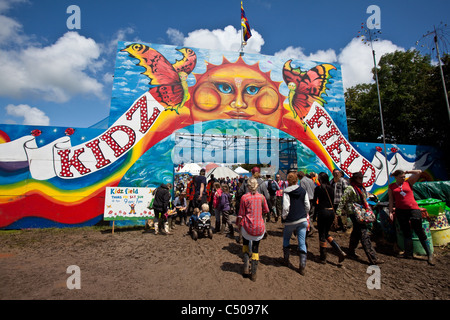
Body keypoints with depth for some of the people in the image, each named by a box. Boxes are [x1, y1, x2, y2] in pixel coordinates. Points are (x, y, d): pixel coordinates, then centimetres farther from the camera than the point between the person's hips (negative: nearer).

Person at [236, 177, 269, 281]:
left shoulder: (244, 197, -11)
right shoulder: (262, 197, -4)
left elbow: (241, 214, -6)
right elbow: (266, 210, 8)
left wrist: (238, 225, 7)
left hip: (247, 226, -1)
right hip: (259, 226, 2)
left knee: (245, 243, 25)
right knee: (255, 249, 15)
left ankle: (246, 267, 18)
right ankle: (254, 274, 22)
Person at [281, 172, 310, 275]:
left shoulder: (286, 192, -11)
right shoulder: (303, 191, 2)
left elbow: (286, 208, -15)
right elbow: (307, 206, 5)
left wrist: (283, 218, -1)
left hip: (290, 221, -3)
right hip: (302, 220, 3)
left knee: (286, 240, 18)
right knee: (302, 243, 7)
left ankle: (286, 260, 31)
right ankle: (302, 266, 8)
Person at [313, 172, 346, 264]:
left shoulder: (318, 188, -9)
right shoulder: (331, 189, 7)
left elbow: (314, 202, -5)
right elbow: (332, 202, 11)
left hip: (322, 212, -6)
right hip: (331, 212, 6)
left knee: (322, 235, 6)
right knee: (326, 233, 21)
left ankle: (323, 258, 16)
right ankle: (340, 252, 9)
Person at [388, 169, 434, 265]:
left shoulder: (408, 182, 6)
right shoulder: (391, 187, 6)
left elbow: (419, 172, 1)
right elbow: (391, 200, 6)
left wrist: (407, 171, 8)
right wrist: (390, 212, 0)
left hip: (413, 209, -1)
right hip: (400, 211, 1)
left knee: (419, 232, 0)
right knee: (406, 232, 9)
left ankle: (429, 254, 12)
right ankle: (408, 253, 17)